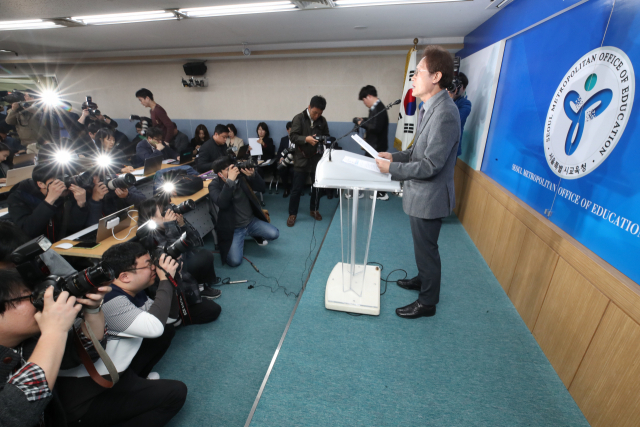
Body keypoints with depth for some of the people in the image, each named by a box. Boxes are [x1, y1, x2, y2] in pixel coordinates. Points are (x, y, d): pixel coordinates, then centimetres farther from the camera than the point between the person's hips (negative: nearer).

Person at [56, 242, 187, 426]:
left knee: (167, 332, 10)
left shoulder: (133, 293, 0)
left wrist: (170, 277, -7)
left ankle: (135, 381, 10)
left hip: (113, 373, 9)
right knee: (175, 392, -13)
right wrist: (165, 279, -24)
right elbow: (154, 327, -35)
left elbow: (169, 314, 7)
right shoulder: (110, 300, -27)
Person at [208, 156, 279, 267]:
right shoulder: (214, 186, -12)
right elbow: (222, 204, -32)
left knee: (274, 234, -12)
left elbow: (261, 188, -6)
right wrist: (230, 180, -37)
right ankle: (239, 241, 16)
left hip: (252, 221, 4)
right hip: (233, 228, -3)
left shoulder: (241, 176, -4)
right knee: (234, 261, -17)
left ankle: (256, 235, 20)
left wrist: (252, 175, -24)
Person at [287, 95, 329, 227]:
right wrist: (306, 139, -29)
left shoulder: (322, 121, 5)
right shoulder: (299, 118, -6)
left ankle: (314, 210, 31)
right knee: (297, 188, 0)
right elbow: (293, 136, -13)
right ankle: (292, 214, 14)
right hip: (301, 159, -4)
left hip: (317, 158, 4)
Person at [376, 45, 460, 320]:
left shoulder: (444, 114, -25)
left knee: (426, 248, 7)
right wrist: (395, 156, 3)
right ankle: (423, 279, 49)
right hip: (420, 193, 9)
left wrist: (392, 168, -19)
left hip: (429, 196, -9)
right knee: (422, 245, 25)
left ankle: (427, 302, 28)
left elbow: (430, 166, -27)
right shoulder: (429, 107, 6)